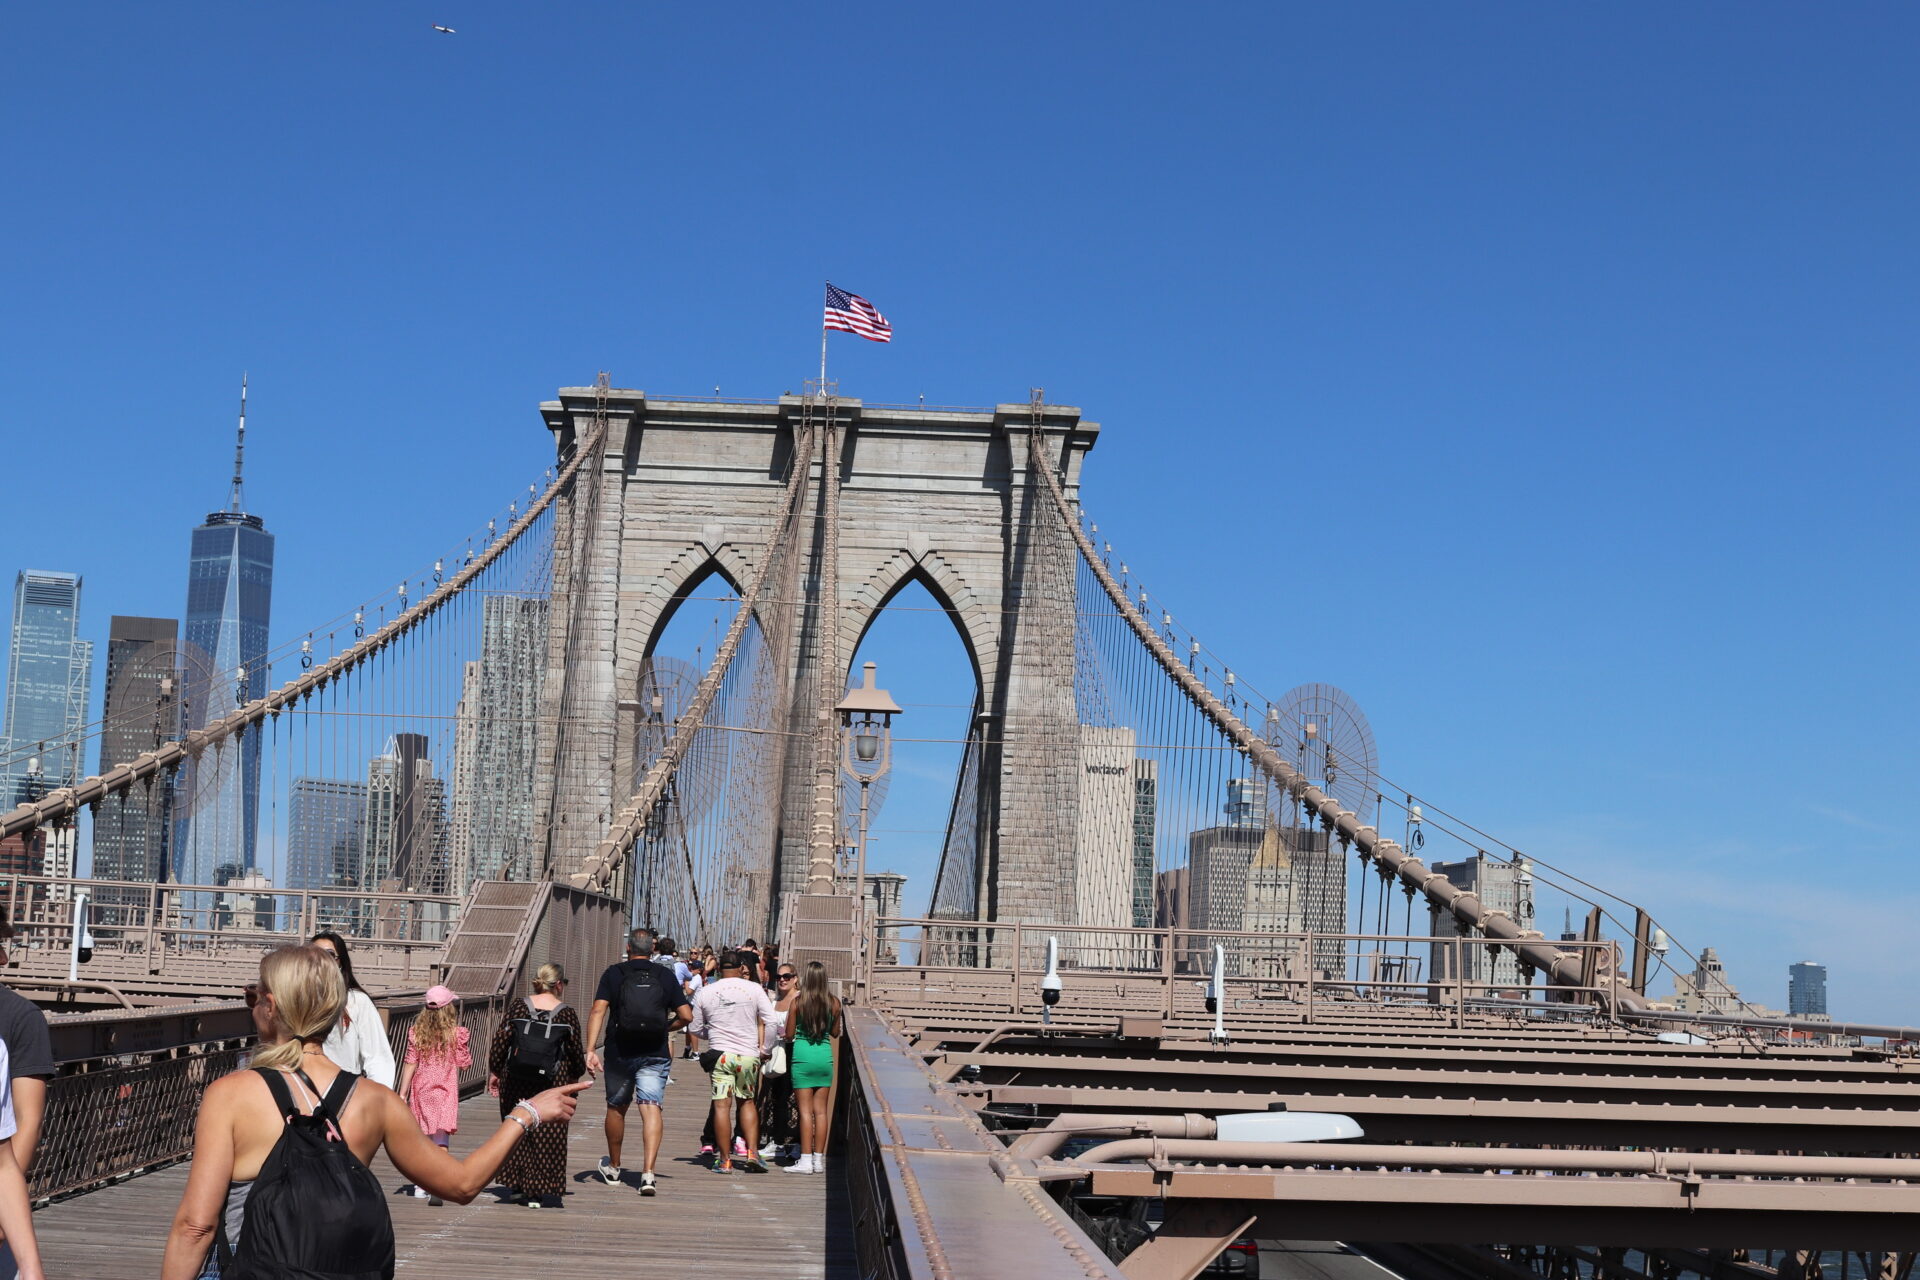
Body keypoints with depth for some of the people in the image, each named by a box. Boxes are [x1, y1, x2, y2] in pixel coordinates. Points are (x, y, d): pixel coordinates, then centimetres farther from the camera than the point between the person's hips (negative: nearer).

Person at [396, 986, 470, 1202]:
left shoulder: (416, 1032, 0)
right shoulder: (457, 1034, -6)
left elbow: (410, 1064, -1)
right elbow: (464, 1064, -1)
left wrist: (402, 1094, 2)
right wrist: (466, 1045, 15)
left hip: (421, 1091, 3)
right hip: (446, 1091, -3)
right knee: (441, 1138, -8)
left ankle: (420, 1184, 27)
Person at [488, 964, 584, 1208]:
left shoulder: (518, 1007, -1)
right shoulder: (567, 1014, -4)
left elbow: (500, 1041, -2)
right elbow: (576, 1053, 2)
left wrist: (493, 1072, 8)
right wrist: (579, 1071, 21)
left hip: (516, 1080, 2)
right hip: (553, 1081, -2)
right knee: (547, 1134, 6)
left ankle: (515, 1185, 17)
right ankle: (536, 1191, 5)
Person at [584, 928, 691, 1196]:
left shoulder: (614, 974, 0)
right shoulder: (665, 976, 2)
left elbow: (598, 1011, -11)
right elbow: (686, 1015, 0)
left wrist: (590, 1050, -14)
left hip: (620, 1051, 1)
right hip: (655, 1053, 0)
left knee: (616, 1108, 17)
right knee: (651, 1108, -5)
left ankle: (613, 1168, 35)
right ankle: (648, 1173, -21)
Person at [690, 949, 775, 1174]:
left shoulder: (706, 992, 3)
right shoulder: (754, 989, -2)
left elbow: (696, 1029, 11)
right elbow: (772, 1022, -4)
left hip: (719, 1054, 0)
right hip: (748, 1054, 0)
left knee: (722, 1105, 0)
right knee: (747, 1102, 15)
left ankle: (724, 1160, 0)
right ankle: (751, 1152, 4)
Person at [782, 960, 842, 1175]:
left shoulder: (797, 1001, -9)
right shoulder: (834, 1002, -2)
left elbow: (789, 1034, -3)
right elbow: (835, 1032, 10)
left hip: (802, 1055, -3)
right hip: (825, 1055, 3)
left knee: (805, 1110, 0)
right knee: (821, 1110, 9)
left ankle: (806, 1160, -2)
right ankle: (819, 1159, 11)